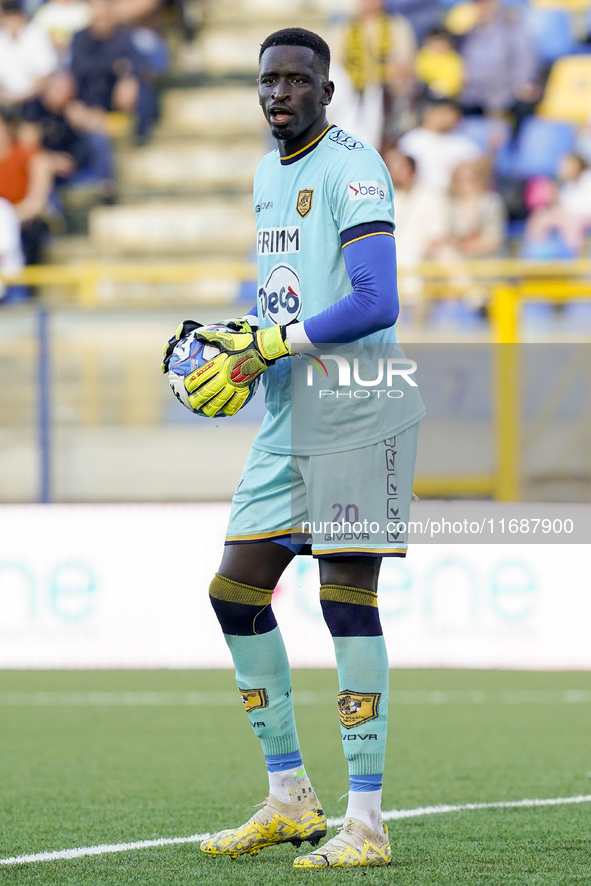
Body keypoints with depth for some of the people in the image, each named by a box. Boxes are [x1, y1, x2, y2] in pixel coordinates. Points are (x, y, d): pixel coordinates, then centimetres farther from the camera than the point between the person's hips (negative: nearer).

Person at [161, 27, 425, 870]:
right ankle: (290, 800, 18)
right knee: (236, 591, 8)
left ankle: (367, 823, -5)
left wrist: (266, 347, -18)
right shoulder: (269, 173, 16)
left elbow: (375, 304, -22)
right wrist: (225, 338, 9)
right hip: (290, 419, 9)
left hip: (357, 412, -9)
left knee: (347, 597, -9)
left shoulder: (351, 169, -12)